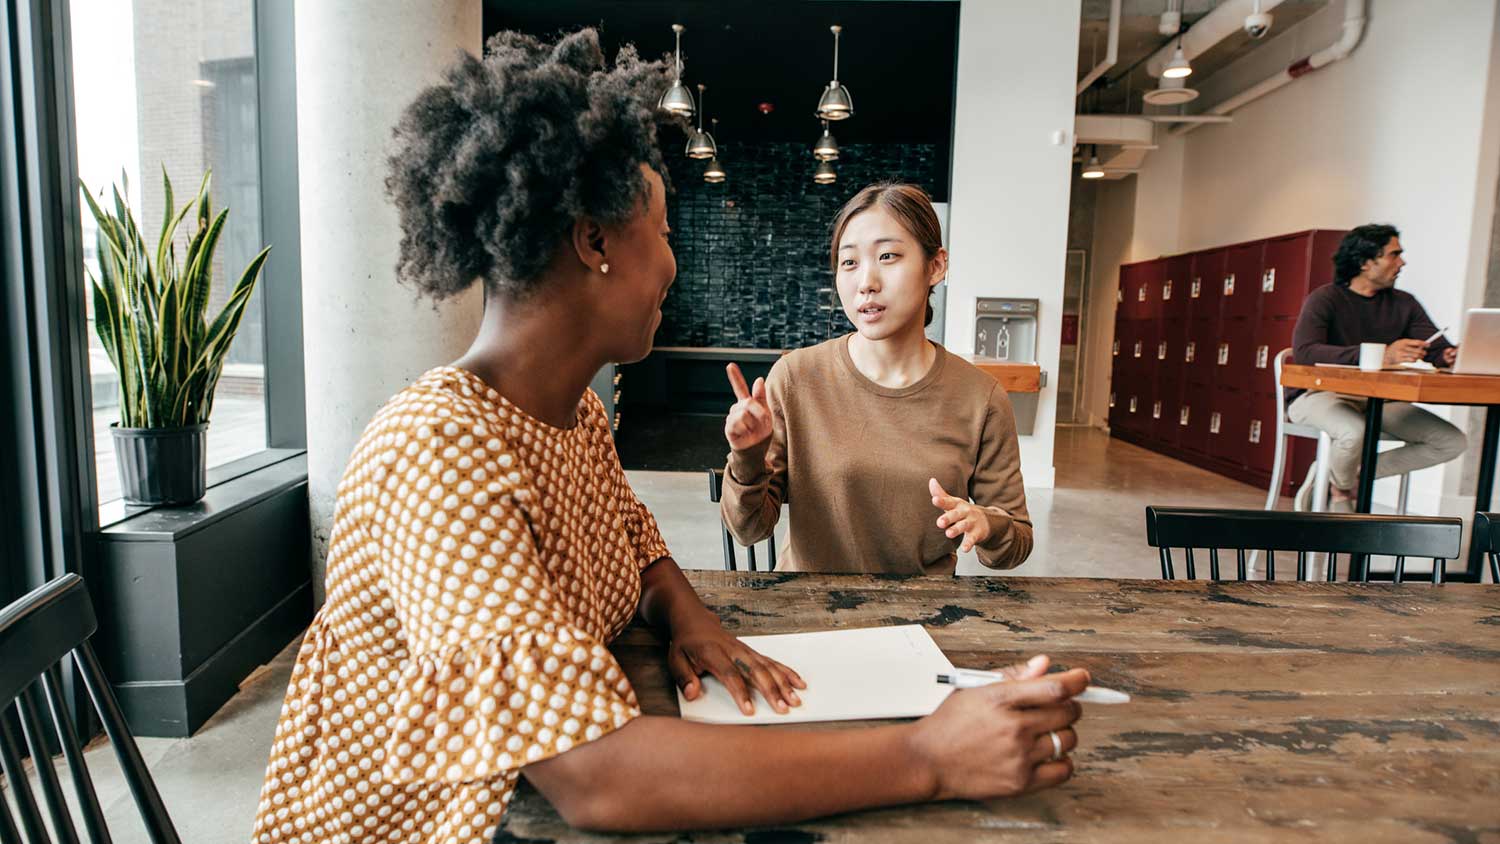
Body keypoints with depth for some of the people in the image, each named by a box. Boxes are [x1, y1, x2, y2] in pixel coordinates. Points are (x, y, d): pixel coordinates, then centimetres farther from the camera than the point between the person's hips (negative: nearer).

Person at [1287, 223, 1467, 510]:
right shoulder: (1325, 299, -9)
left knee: (1452, 441, -8)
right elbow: (1304, 352, -27)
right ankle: (1341, 492, -2)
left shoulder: (1404, 304, 11)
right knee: (1355, 432, -36)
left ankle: (1354, 475, 1)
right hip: (1319, 394, -6)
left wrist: (1451, 356, -23)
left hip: (1376, 399, 7)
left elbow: (1438, 350, 3)